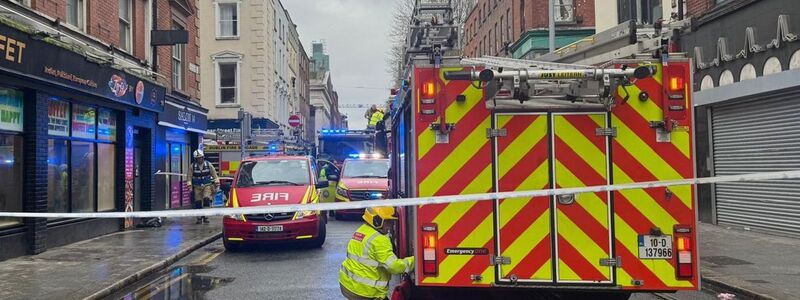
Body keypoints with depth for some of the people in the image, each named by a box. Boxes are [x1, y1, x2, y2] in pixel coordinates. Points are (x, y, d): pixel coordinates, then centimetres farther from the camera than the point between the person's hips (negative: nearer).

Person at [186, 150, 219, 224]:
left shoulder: (208, 164, 0)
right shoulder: (193, 166, -1)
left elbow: (214, 175, 6)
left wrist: (217, 182, 0)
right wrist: (189, 186, -3)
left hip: (207, 186, -1)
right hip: (197, 187, 1)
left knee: (206, 200, -17)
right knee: (198, 203, 2)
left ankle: (205, 216, -9)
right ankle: (199, 218, 14)